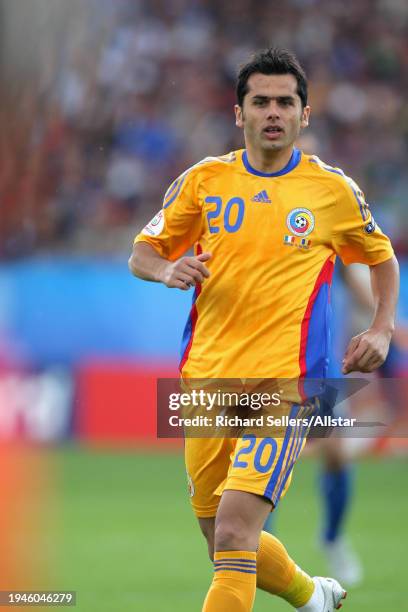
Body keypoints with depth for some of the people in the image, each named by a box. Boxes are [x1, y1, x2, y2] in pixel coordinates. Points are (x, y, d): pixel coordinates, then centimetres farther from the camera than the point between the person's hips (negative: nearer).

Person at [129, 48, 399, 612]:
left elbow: (382, 258, 20)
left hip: (283, 379, -4)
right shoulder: (203, 180, 7)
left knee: (234, 529, -21)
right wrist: (168, 269, -10)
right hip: (207, 375, 4)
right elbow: (141, 255, 14)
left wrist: (382, 330, 4)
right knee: (222, 540, 12)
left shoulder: (335, 190, 3)